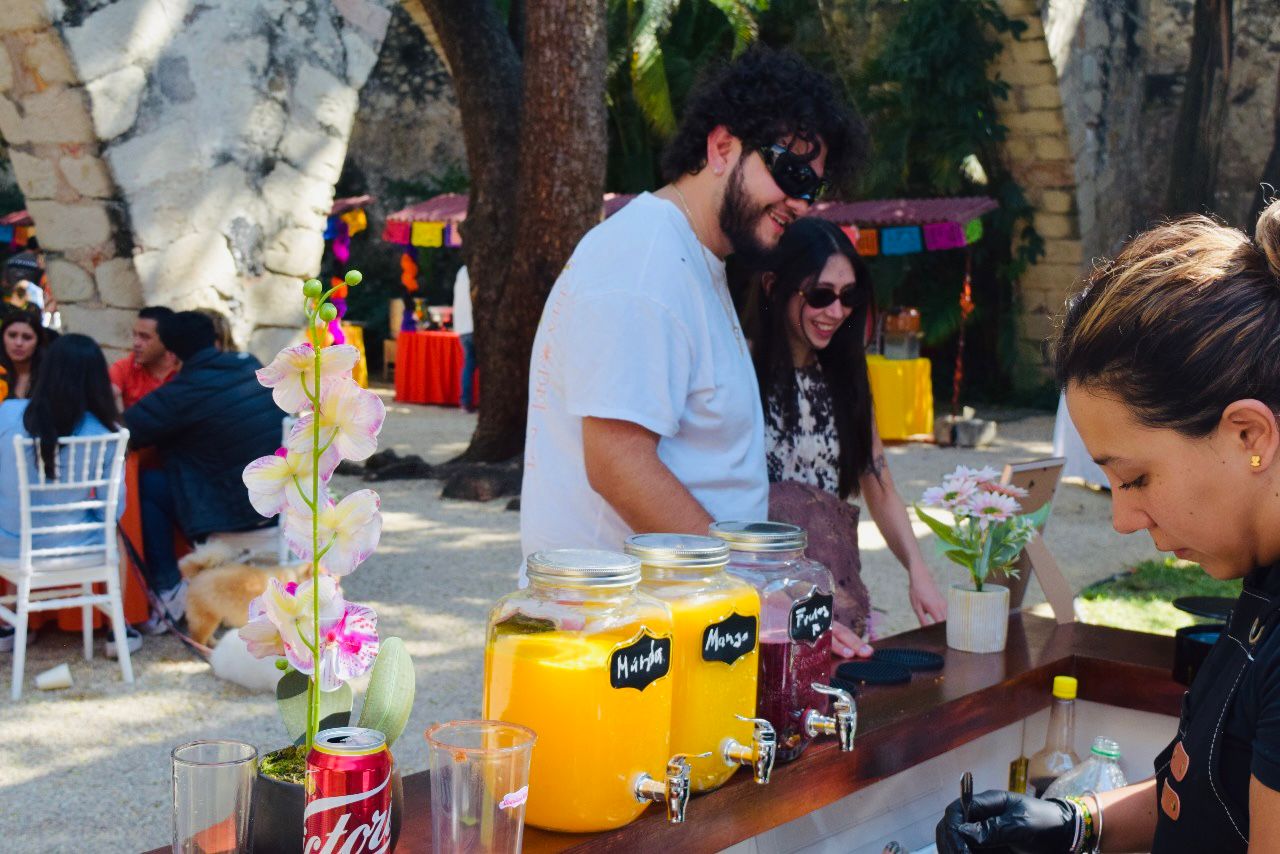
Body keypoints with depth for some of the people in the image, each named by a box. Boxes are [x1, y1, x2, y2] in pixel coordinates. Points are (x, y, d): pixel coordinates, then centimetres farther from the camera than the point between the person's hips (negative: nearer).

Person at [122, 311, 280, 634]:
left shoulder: (184, 392, -14)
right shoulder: (252, 366, 4)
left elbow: (126, 429, -9)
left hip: (233, 512, -7)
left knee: (144, 484, 3)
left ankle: (169, 590, 3)